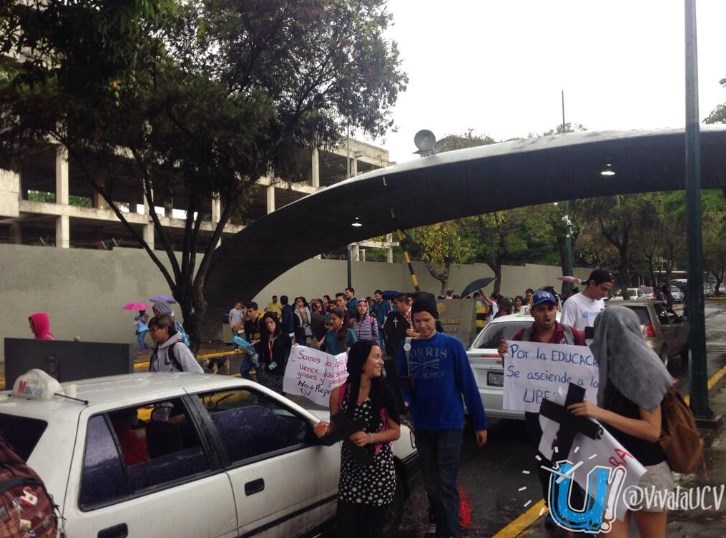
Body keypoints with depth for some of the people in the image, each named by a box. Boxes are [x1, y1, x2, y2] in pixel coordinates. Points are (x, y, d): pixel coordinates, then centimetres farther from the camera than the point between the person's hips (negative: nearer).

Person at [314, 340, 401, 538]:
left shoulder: (384, 392, -7)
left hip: (379, 468, -1)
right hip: (350, 467, 1)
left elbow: (396, 431, -2)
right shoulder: (339, 393, -3)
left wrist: (369, 437, -17)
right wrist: (325, 430, -11)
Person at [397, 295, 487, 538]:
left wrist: (480, 423, -5)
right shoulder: (406, 348, 0)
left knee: (446, 485, -4)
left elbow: (468, 384, -6)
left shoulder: (452, 345, -8)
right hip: (422, 426, 4)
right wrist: (403, 401, -19)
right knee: (431, 485, 16)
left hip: (449, 424, -4)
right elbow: (403, 384, 4)